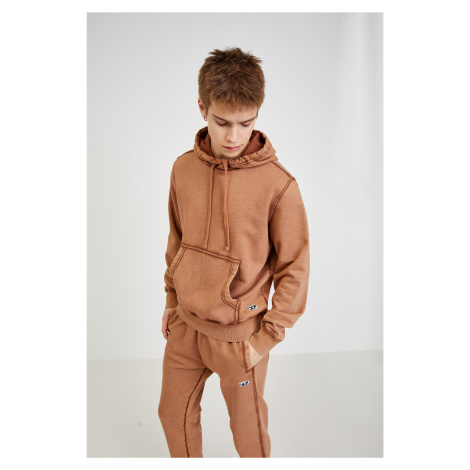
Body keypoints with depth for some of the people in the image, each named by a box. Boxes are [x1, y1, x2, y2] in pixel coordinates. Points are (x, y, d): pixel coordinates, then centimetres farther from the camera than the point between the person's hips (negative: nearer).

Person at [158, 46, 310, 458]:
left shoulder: (278, 184, -19)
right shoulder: (183, 168, -4)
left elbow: (295, 267, -12)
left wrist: (268, 336, -11)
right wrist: (172, 301, 14)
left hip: (239, 332, -4)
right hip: (185, 325, 5)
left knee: (248, 426, 17)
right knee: (174, 414, 23)